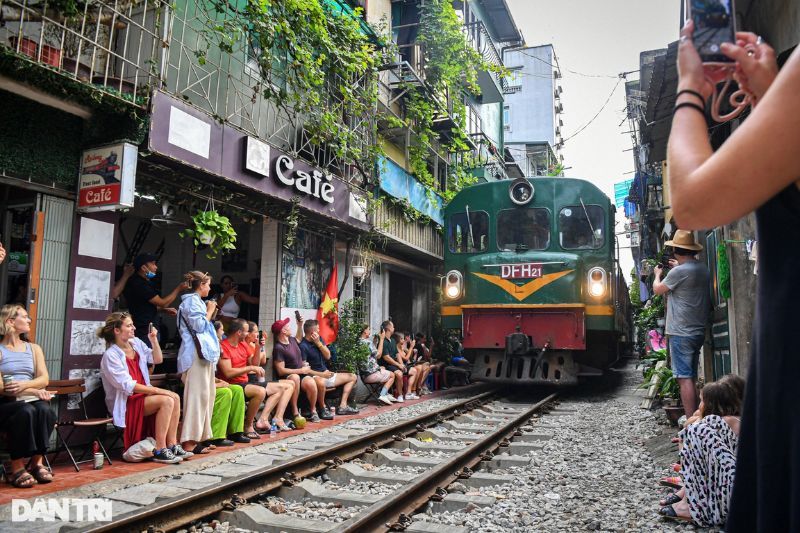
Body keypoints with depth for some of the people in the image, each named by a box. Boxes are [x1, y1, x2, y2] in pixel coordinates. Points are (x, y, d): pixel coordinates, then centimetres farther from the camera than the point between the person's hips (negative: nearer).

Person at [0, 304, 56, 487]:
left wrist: (24, 384, -15)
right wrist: (34, 390, -18)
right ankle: (17, 468, -27)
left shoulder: (34, 348, 18)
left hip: (31, 400, 4)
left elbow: (44, 379, 6)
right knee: (27, 411, -35)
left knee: (44, 409, -30)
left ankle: (37, 462, -21)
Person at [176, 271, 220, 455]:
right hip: (196, 354, -11)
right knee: (197, 395, -12)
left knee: (207, 395, 11)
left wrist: (210, 314, 17)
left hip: (204, 353, 11)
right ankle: (190, 441, -11)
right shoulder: (191, 301, -8)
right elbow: (199, 326, -15)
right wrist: (209, 311, -4)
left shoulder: (197, 301, 23)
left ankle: (200, 437, 16)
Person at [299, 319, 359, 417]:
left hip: (326, 374, 9)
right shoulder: (303, 346, -14)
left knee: (353, 377, 9)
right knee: (321, 382, -44)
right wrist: (321, 374, -24)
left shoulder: (319, 339, 10)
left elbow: (328, 356, 3)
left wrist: (318, 343, -10)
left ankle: (343, 406, -2)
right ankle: (322, 408, -19)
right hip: (314, 376, -9)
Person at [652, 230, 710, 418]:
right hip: (698, 331, 8)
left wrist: (658, 274, 17)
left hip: (681, 333, -8)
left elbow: (658, 289, -2)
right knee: (692, 377, 15)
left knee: (684, 378, -7)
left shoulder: (680, 271, -16)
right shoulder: (703, 268, 8)